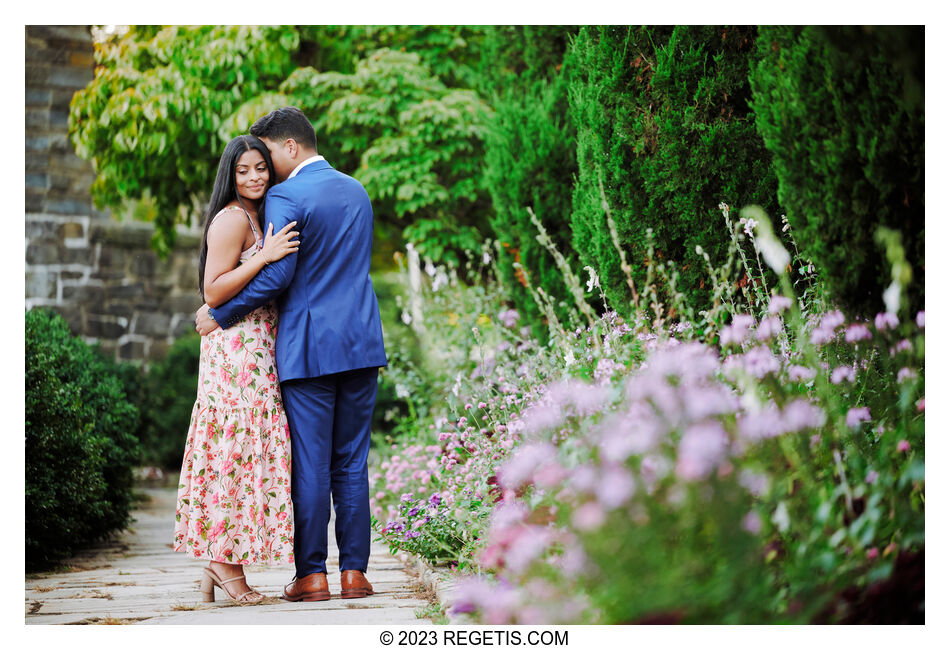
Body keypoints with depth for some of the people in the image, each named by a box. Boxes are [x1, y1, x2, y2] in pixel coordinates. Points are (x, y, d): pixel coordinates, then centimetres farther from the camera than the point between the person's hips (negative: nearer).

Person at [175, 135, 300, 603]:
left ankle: (219, 562, 9)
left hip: (258, 349, 9)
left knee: (245, 448, 6)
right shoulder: (232, 219, -9)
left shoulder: (254, 219, 21)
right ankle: (226, 562, -5)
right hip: (238, 348, -9)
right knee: (239, 446, -9)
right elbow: (213, 292, -16)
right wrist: (266, 256, -20)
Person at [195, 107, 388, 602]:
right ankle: (354, 571, 8)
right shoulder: (356, 191, 15)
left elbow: (277, 275, -16)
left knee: (310, 464, 0)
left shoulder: (285, 197, -9)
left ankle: (312, 575, 3)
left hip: (308, 347, -6)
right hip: (361, 341, 6)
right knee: (351, 463, 8)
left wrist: (219, 315, -4)